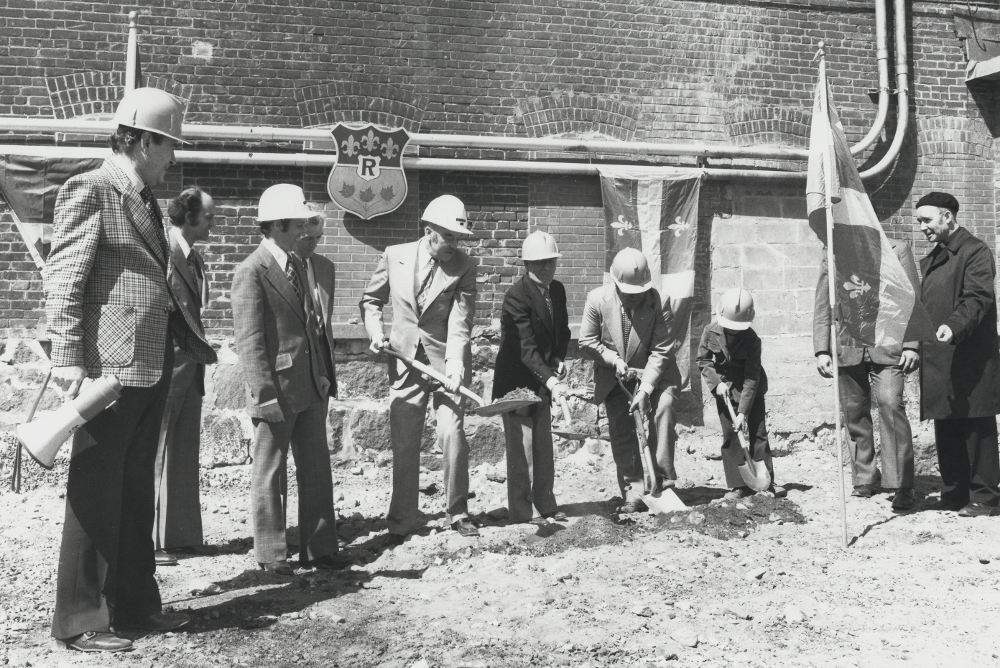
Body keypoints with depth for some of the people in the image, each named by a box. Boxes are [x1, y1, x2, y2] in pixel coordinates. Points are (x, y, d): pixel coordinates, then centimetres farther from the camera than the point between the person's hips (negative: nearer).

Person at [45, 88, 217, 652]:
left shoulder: (147, 202, 18)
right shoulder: (90, 190, -7)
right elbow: (64, 278, -14)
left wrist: (194, 341, 21)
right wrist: (69, 358, -21)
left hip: (152, 370, 9)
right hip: (109, 367, -9)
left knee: (137, 493, 16)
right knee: (96, 495, -1)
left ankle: (135, 604, 28)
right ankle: (80, 621, 10)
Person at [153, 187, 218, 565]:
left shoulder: (196, 259, 15)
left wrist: (199, 352, 14)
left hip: (190, 369, 9)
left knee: (186, 454, 13)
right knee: (154, 455, -1)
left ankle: (183, 534, 21)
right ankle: (146, 540, 8)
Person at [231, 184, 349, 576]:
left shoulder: (295, 264, 13)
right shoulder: (251, 272, -12)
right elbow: (249, 341, -15)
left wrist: (322, 372, 14)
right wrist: (265, 394, -18)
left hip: (310, 387, 8)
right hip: (277, 389, -8)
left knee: (317, 469, 12)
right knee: (270, 473, 6)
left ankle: (319, 547, 23)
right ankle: (271, 554, 19)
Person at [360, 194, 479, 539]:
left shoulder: (463, 267, -6)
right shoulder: (395, 256, 0)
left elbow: (460, 321, -14)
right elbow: (371, 300, 14)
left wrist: (455, 365, -26)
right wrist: (376, 332, -3)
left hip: (447, 362, -1)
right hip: (405, 361, 2)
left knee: (453, 436, -6)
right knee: (403, 443, 5)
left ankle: (458, 513, 13)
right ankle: (402, 520, 17)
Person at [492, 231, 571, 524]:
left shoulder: (557, 290, 2)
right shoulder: (516, 296, -22)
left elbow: (562, 330, 16)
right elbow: (526, 348, -28)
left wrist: (559, 359, -3)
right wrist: (551, 381, -37)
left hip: (542, 378, 8)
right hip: (516, 379, -8)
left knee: (544, 443, 14)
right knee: (521, 444, -2)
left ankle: (544, 503, 25)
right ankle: (522, 509, 9)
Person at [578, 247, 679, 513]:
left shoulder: (658, 304, -20)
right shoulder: (598, 299, -16)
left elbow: (660, 351, -20)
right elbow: (586, 341, -7)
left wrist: (645, 389, -27)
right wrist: (615, 360, -19)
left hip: (653, 371, -1)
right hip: (614, 375, 1)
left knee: (663, 406, -25)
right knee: (621, 431, -2)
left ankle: (662, 479, -15)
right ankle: (634, 494, 5)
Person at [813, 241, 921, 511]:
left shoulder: (897, 250, 5)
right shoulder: (832, 254, 9)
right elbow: (822, 306, 9)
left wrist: (911, 345, -4)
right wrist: (821, 350, 2)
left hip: (886, 345, -2)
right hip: (848, 347, 3)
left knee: (890, 404, -16)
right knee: (855, 413, 6)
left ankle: (902, 486, -11)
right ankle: (865, 479, 20)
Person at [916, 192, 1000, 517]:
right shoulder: (930, 261, 21)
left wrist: (955, 326, -32)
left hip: (970, 360, -8)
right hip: (937, 361, 8)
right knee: (946, 432, 11)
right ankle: (954, 495, 19)